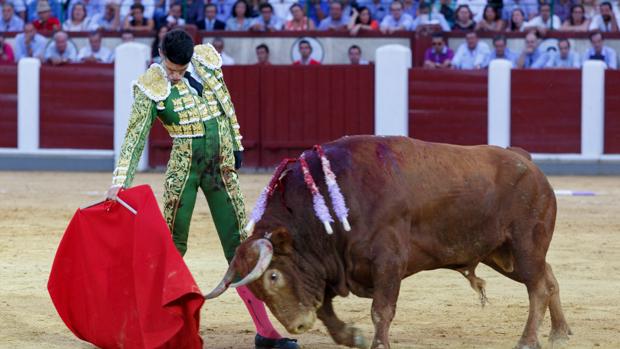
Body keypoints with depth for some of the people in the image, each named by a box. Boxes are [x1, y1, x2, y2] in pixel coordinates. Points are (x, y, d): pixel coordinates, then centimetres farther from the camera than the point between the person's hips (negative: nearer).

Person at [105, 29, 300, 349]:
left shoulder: (207, 61, -2)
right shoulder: (150, 88, -13)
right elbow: (134, 139, -16)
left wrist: (236, 146, 17)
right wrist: (119, 184, -24)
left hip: (221, 168, 3)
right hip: (184, 169, -3)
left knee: (240, 247, 2)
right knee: (173, 247, 1)